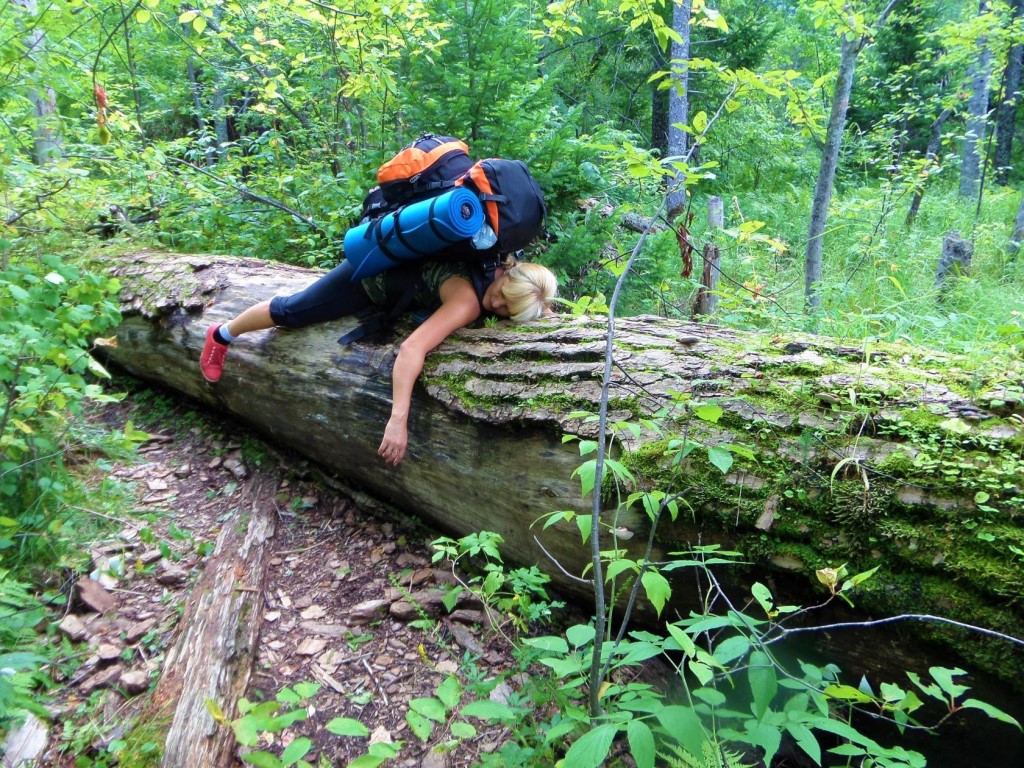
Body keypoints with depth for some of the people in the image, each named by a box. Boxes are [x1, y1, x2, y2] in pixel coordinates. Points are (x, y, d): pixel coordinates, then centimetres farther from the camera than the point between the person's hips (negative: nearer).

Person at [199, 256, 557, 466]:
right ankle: (221, 334, 36)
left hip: (397, 256, 6)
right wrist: (398, 421, -57)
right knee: (290, 311, 13)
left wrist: (540, 309, -13)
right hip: (369, 273, -6)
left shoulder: (506, 267, -20)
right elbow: (411, 348, -52)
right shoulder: (469, 299, -42)